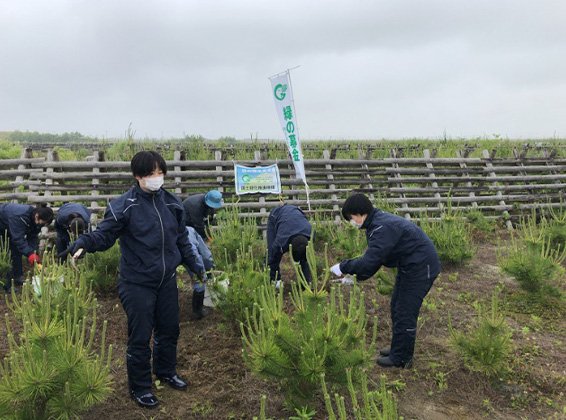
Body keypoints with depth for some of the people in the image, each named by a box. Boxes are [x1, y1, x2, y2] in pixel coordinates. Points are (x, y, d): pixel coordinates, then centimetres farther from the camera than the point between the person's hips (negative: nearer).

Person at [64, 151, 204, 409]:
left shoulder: (172, 203, 3)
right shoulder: (123, 205, -14)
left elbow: (181, 239, 13)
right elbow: (104, 235, -13)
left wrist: (193, 264, 17)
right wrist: (84, 242, -34)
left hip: (167, 281, 5)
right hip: (137, 284, -5)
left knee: (169, 330, 19)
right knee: (140, 337, 5)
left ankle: (166, 372, 44)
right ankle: (140, 388, 26)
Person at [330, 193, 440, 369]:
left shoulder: (383, 228, -28)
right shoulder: (376, 223, 4)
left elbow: (370, 261, -33)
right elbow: (372, 258, 9)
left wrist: (343, 267, -21)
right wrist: (355, 277, 2)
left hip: (420, 268, -10)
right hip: (408, 265, 10)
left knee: (405, 313, -2)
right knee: (397, 307, 18)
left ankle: (401, 358, 13)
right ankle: (398, 349, 32)